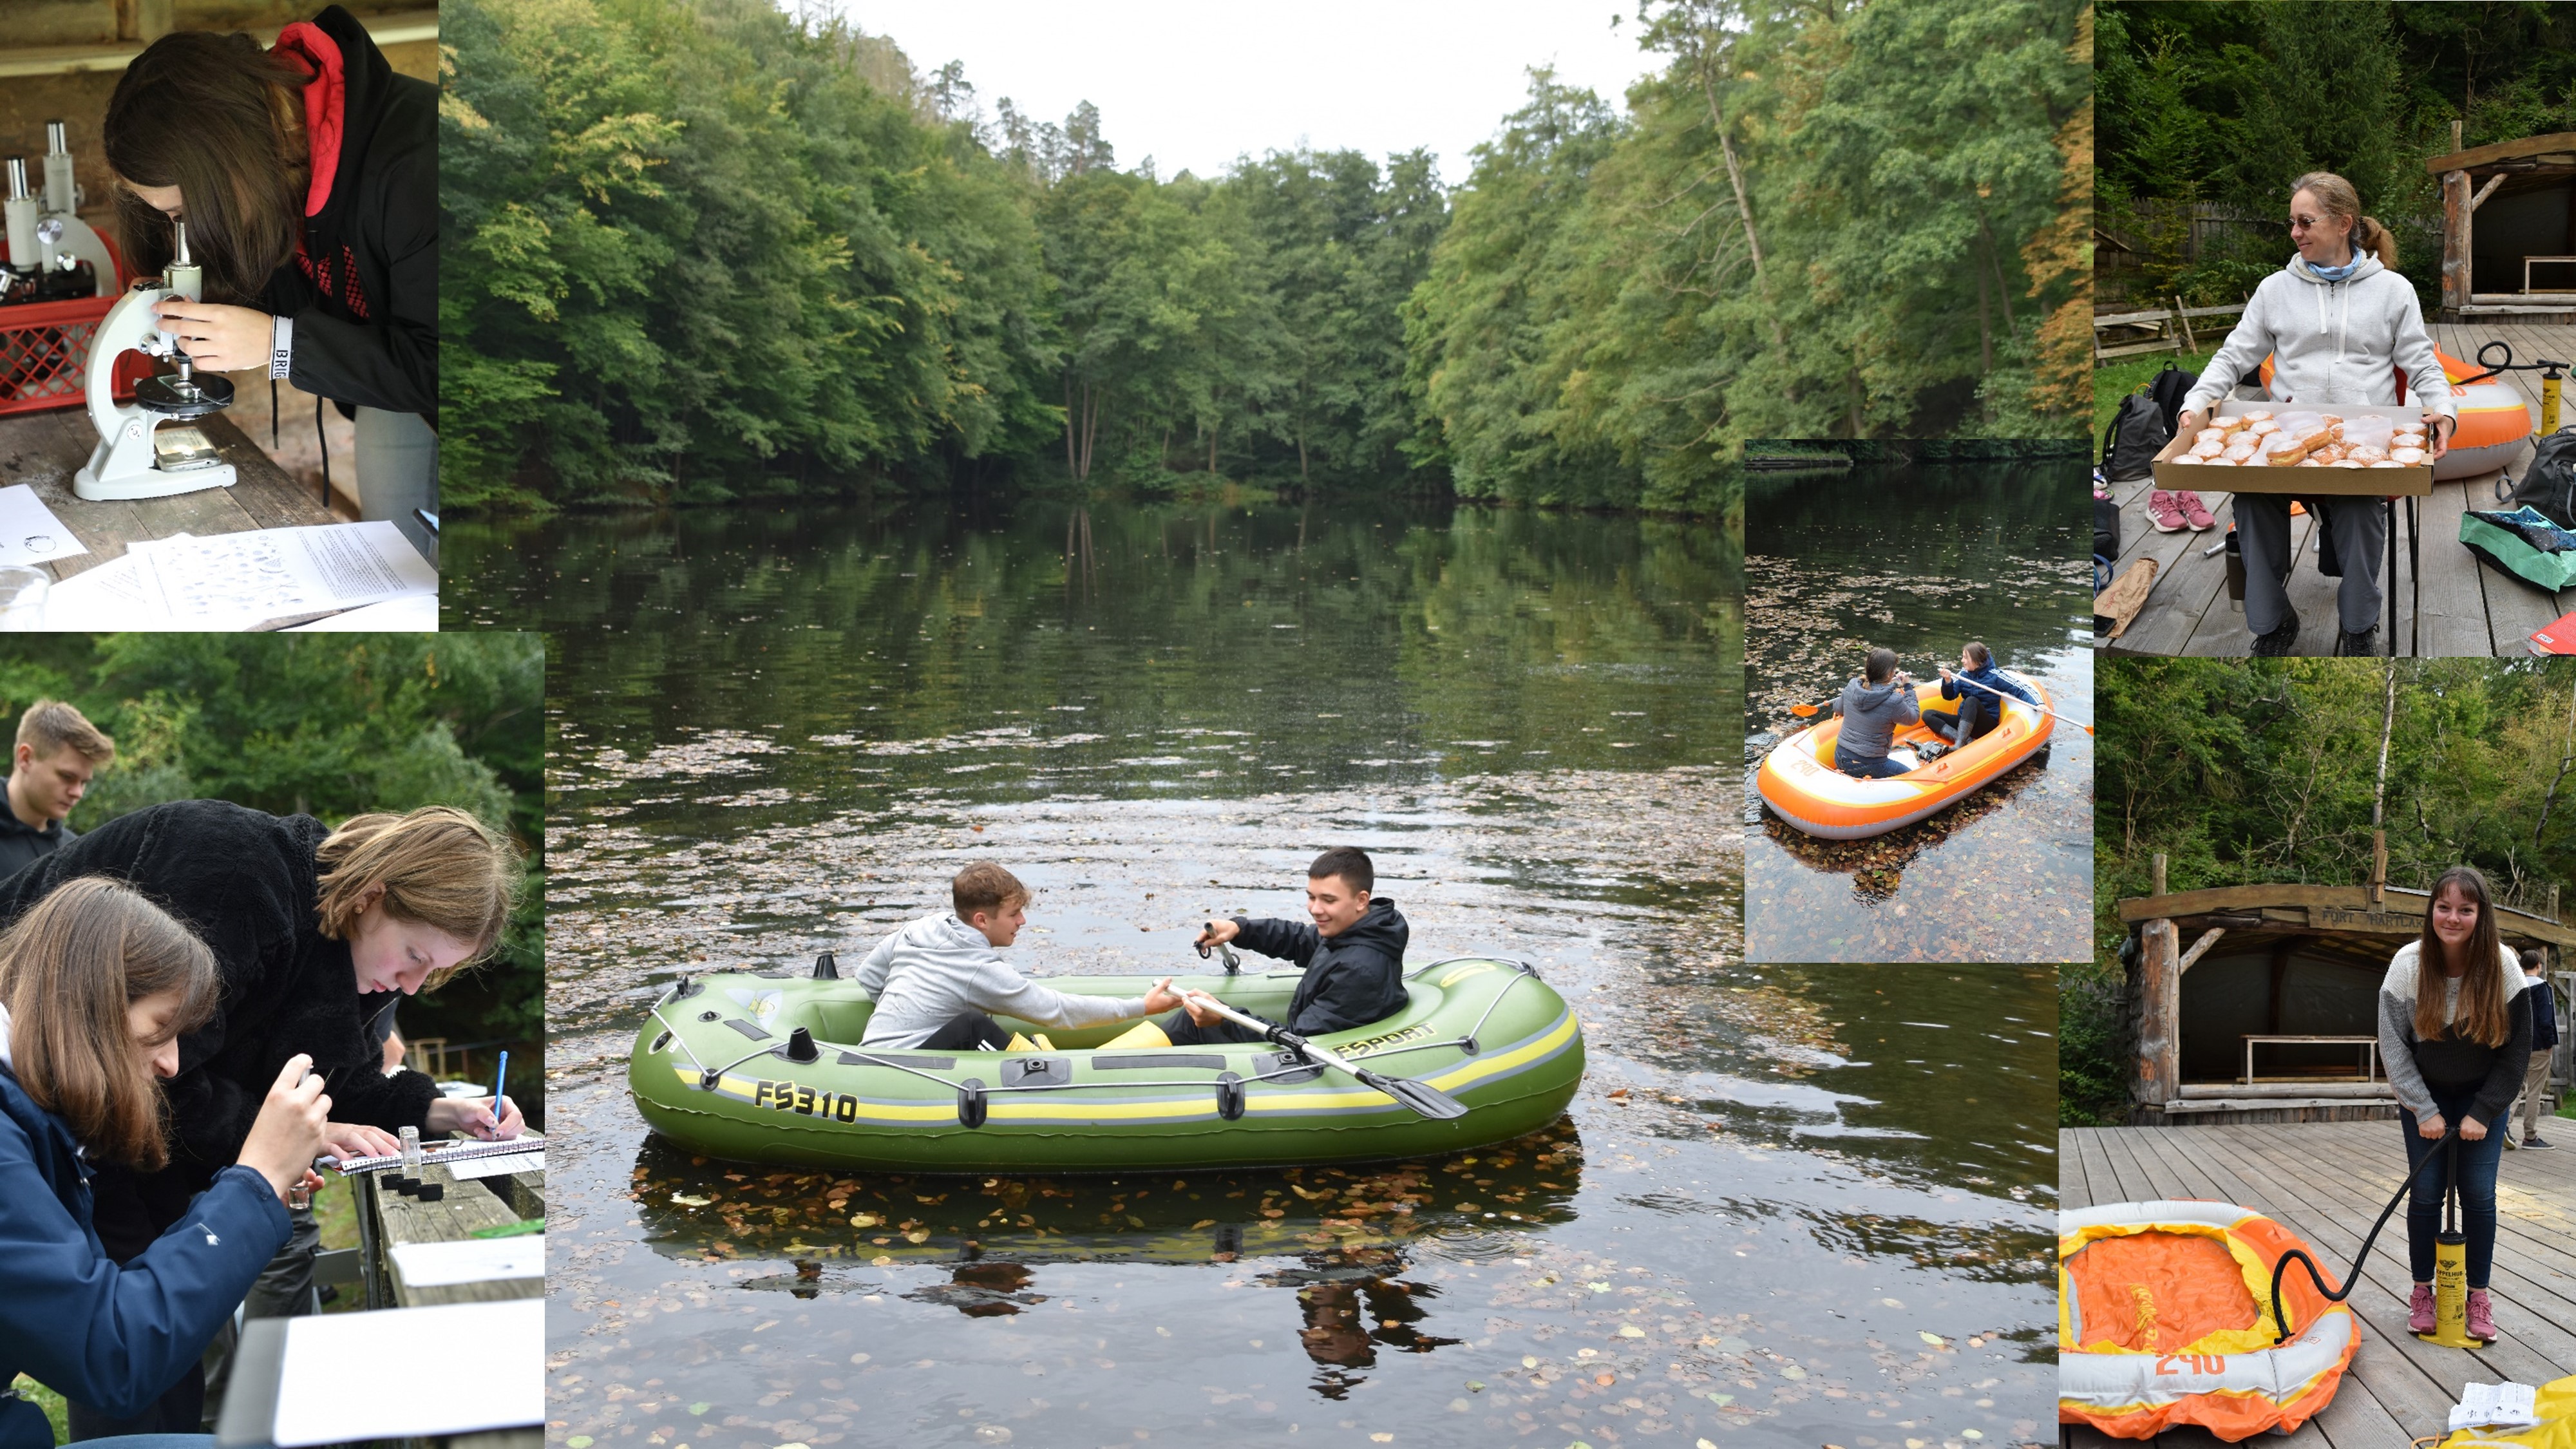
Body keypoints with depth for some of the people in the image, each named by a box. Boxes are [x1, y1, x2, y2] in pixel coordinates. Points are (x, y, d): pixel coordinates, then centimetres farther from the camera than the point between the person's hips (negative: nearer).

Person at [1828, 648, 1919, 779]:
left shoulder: (1852, 686, -6)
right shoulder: (1894, 701, -22)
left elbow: (1838, 710, 14)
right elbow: (1914, 717, -1)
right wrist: (1908, 687, 10)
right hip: (1868, 766, -7)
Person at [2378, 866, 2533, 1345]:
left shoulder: (2503, 967, -19)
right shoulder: (2408, 964, -19)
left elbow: (2517, 1049, -11)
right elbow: (2393, 1045, -13)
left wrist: (2483, 1113, -13)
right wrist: (2424, 1110, -14)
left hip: (2484, 1097, 0)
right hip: (2426, 1096, 0)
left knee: (2479, 1194, -3)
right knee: (2426, 1192, -1)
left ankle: (2479, 1298, 10)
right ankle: (2422, 1292, 12)